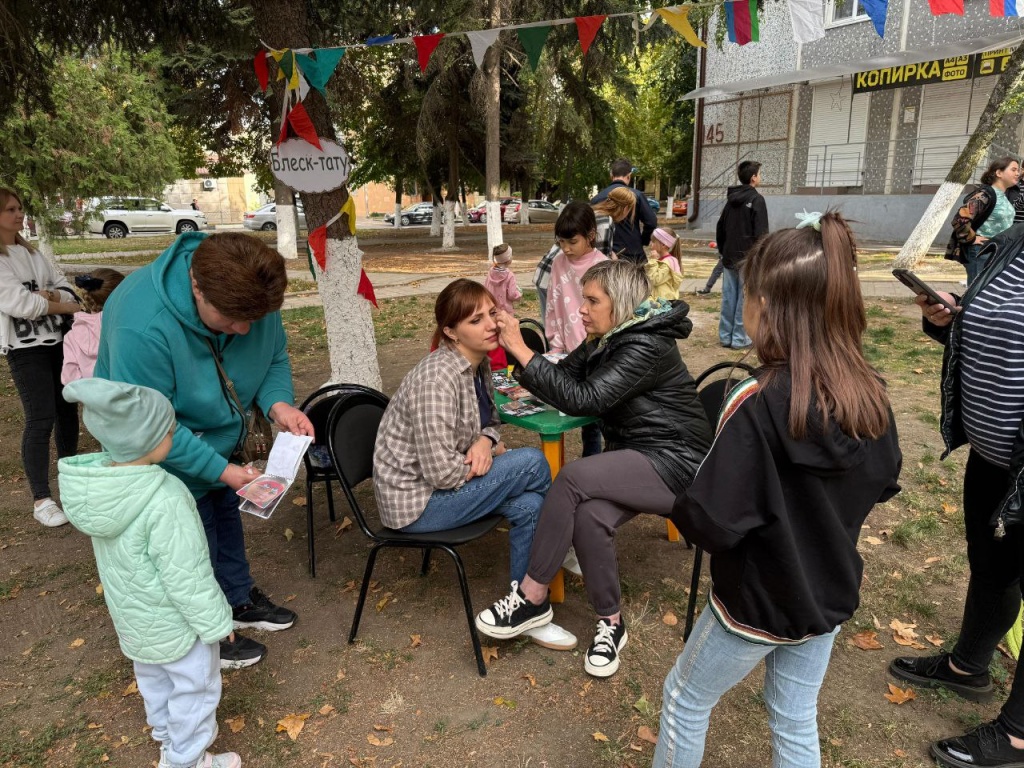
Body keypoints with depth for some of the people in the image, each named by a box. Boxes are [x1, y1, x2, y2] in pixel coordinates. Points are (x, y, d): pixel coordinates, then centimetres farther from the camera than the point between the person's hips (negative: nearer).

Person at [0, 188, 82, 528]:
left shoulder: (31, 252, 13)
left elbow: (65, 287, 10)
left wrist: (53, 297, -13)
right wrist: (68, 307, -8)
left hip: (58, 340, 7)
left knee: (68, 410, 12)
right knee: (41, 420, -8)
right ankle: (41, 500, 2)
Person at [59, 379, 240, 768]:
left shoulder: (96, 479, -15)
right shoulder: (165, 502, -38)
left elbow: (115, 554, 2)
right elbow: (187, 577, -28)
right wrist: (215, 622, -13)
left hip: (132, 617, 8)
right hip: (175, 621, -8)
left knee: (153, 678, 30)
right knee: (195, 687, 16)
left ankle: (167, 736, 54)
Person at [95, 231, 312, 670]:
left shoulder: (249, 297, -22)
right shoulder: (143, 326, -40)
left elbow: (274, 356, -7)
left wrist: (278, 404, -26)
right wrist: (221, 469, -34)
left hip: (221, 438, 7)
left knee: (227, 516, 24)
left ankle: (239, 600, 47)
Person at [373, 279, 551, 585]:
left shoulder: (479, 364, 0)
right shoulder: (437, 378, -27)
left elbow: (490, 422, 13)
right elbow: (442, 471, -29)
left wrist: (486, 441, -12)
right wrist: (495, 453, -11)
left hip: (443, 481, 8)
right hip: (415, 499, -8)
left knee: (529, 506, -13)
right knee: (533, 462, -16)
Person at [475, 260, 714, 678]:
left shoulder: (647, 346, -19)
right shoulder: (606, 341, 9)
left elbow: (582, 399, -28)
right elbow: (560, 376, 6)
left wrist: (521, 350, -27)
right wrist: (516, 349, -9)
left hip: (674, 463, -7)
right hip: (636, 458, 7)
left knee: (573, 477, -28)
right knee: (588, 514, -24)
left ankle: (532, 597, -15)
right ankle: (611, 623, -4)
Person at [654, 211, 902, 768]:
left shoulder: (759, 404, -31)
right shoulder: (869, 395, -9)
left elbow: (711, 523, -30)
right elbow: (883, 483, 7)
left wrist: (680, 507, -10)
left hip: (758, 601, -6)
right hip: (828, 595, 6)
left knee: (683, 700, 19)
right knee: (797, 723, 25)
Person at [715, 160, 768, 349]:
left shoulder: (731, 199, 12)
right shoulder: (756, 199, -10)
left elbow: (720, 228, 18)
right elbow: (761, 233, -15)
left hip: (729, 258, 7)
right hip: (748, 259, -7)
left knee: (728, 297, 9)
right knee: (745, 298, -2)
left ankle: (725, 336, 13)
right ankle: (739, 338, 0)